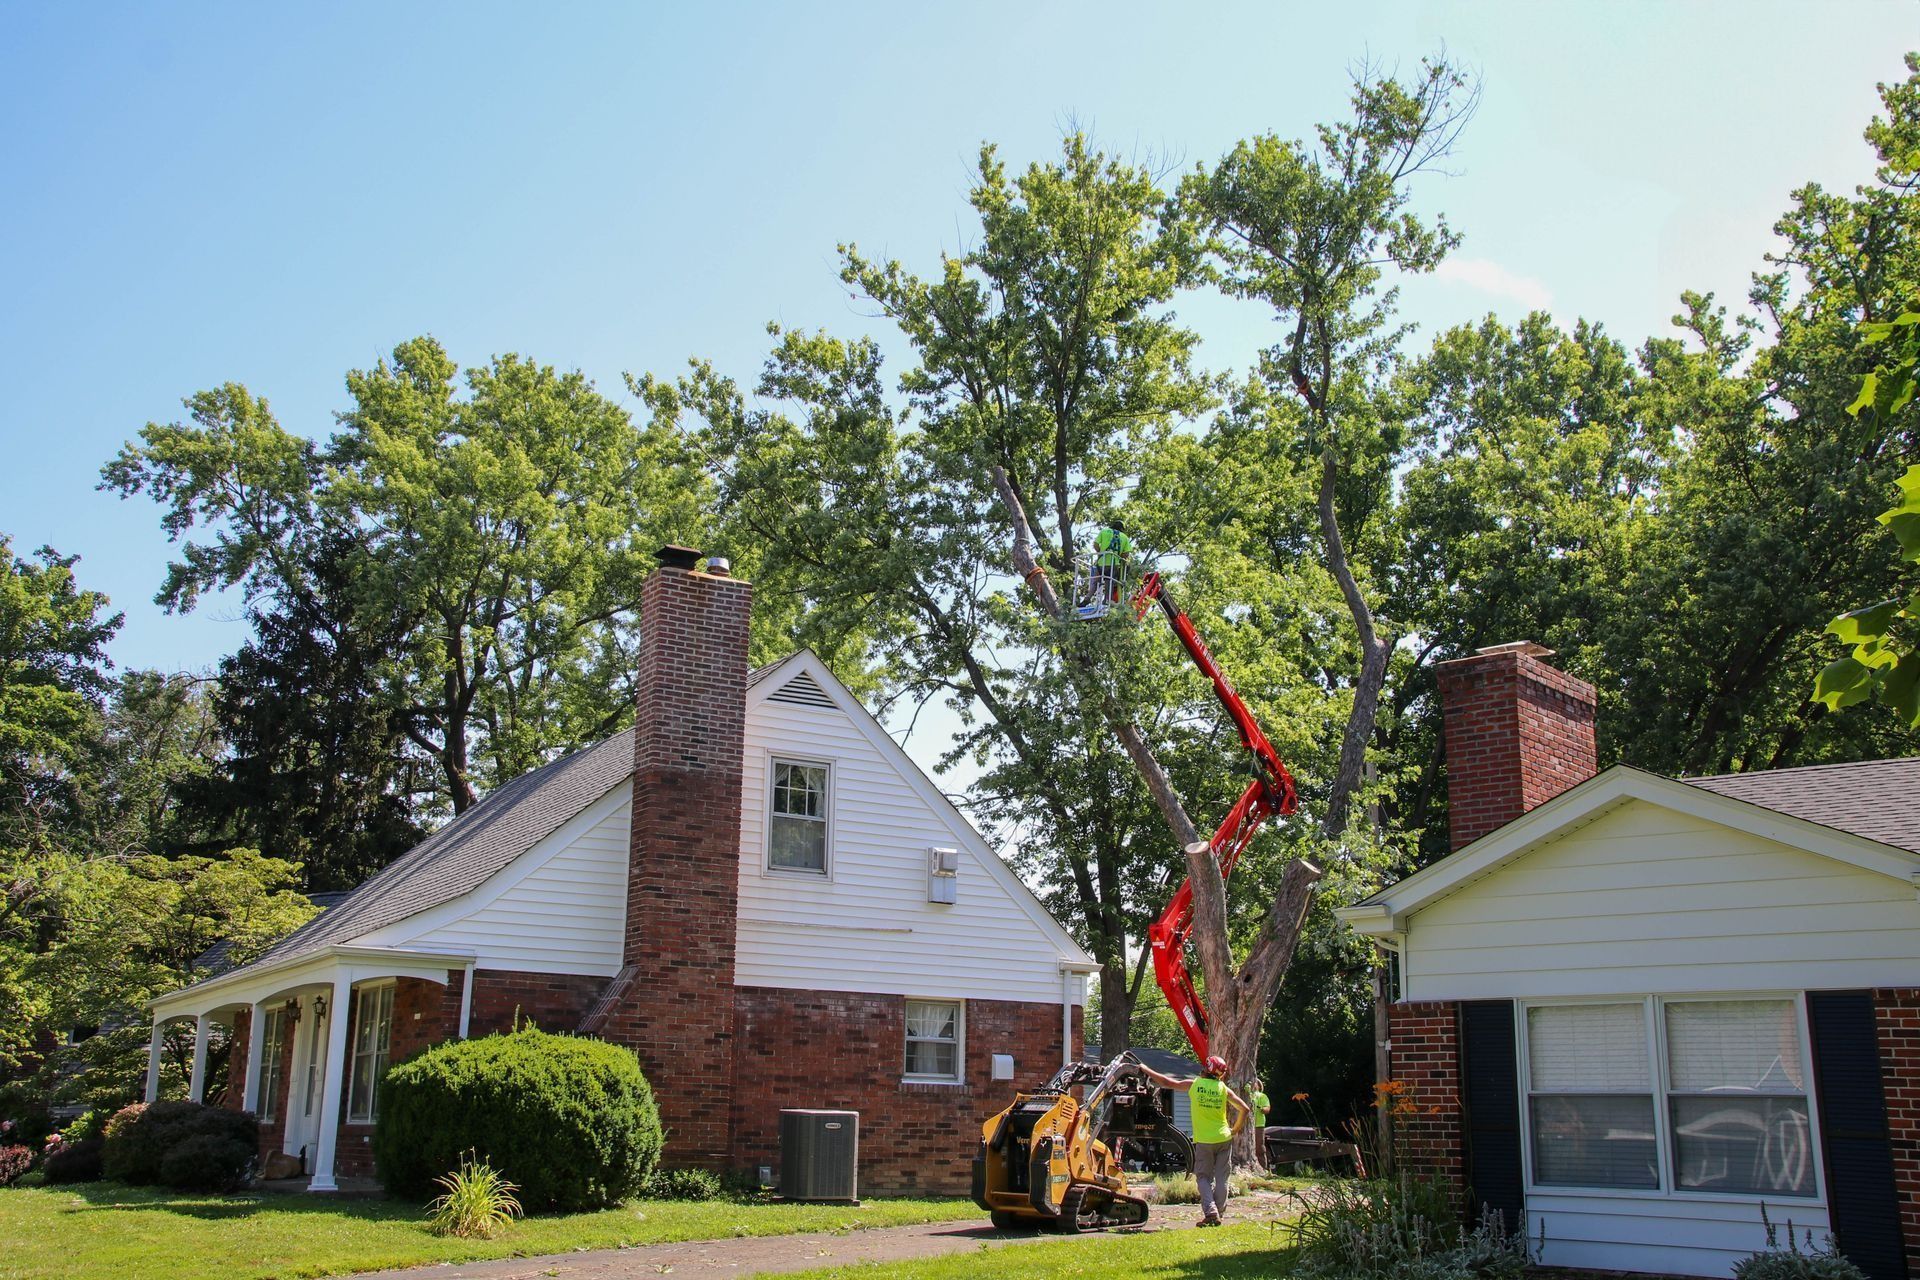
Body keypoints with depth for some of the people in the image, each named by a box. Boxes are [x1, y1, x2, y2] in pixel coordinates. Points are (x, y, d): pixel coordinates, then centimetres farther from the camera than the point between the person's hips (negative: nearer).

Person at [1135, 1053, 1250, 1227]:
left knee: (1204, 1177, 6)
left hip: (1203, 1141, -1)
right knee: (1221, 1178, 11)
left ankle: (1210, 1211, -11)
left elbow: (1167, 1082, 2)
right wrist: (1236, 1129, 14)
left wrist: (1146, 1069, 13)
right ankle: (1218, 1212, 12)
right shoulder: (1223, 1089, -2)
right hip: (1223, 1139, 1)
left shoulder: (1194, 1085, -4)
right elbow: (1245, 1109, 0)